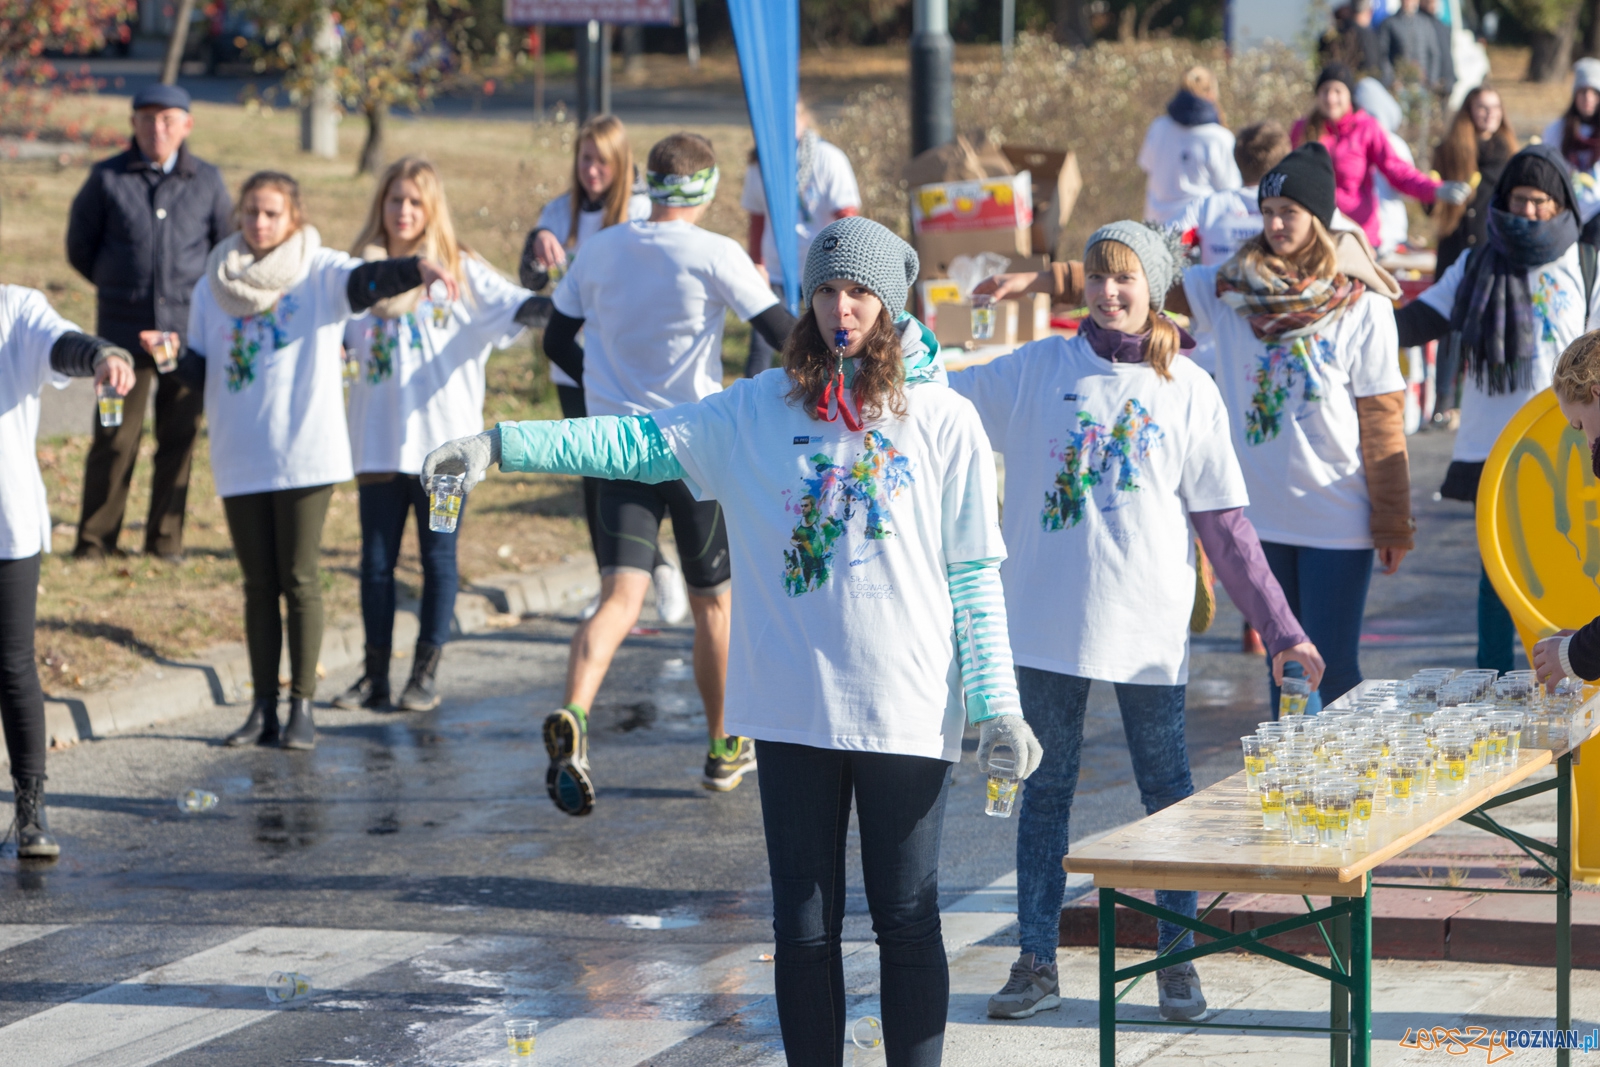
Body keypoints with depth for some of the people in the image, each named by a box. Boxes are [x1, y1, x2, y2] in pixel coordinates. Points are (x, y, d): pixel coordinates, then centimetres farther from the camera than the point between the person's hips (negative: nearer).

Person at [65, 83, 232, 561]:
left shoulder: (208, 181, 5)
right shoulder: (107, 178, 0)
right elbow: (79, 247, 10)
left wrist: (199, 293, 11)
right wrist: (120, 285, 12)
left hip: (188, 330, 1)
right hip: (124, 331, -1)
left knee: (179, 439, 4)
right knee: (115, 440, -2)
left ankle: (165, 539, 14)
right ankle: (95, 540, 7)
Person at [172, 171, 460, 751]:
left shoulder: (319, 272, -1)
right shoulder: (214, 285, 11)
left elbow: (368, 279, -22)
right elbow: (202, 373, 13)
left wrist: (420, 267, -42)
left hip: (306, 452, -3)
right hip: (240, 457, 4)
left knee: (299, 579, -2)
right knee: (258, 584, 8)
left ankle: (302, 708, 4)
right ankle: (263, 709, 12)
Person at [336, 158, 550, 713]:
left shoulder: (460, 271, 0)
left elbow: (509, 303, -14)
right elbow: (338, 339, 19)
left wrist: (545, 307, -36)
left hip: (443, 438, -3)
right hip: (378, 439, 3)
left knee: (438, 557, 2)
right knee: (376, 558, 5)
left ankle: (426, 672, 10)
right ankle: (375, 674, 12)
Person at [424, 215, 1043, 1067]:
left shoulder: (944, 421, 0)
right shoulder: (758, 410, 4)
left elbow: (974, 575, 2)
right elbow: (636, 444, -2)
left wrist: (996, 704, -3)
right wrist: (500, 445, -12)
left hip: (907, 715, -2)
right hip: (794, 710, 2)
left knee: (907, 923, 4)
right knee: (803, 929, 8)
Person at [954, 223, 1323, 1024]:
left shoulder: (1189, 391, 2)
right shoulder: (1038, 370, 3)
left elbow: (1225, 524, 4)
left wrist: (1279, 626, 1)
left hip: (1149, 628, -1)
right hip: (1047, 622, 1)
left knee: (1168, 795, 5)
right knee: (1045, 791, 8)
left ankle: (1178, 963, 17)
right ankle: (1036, 963, 16)